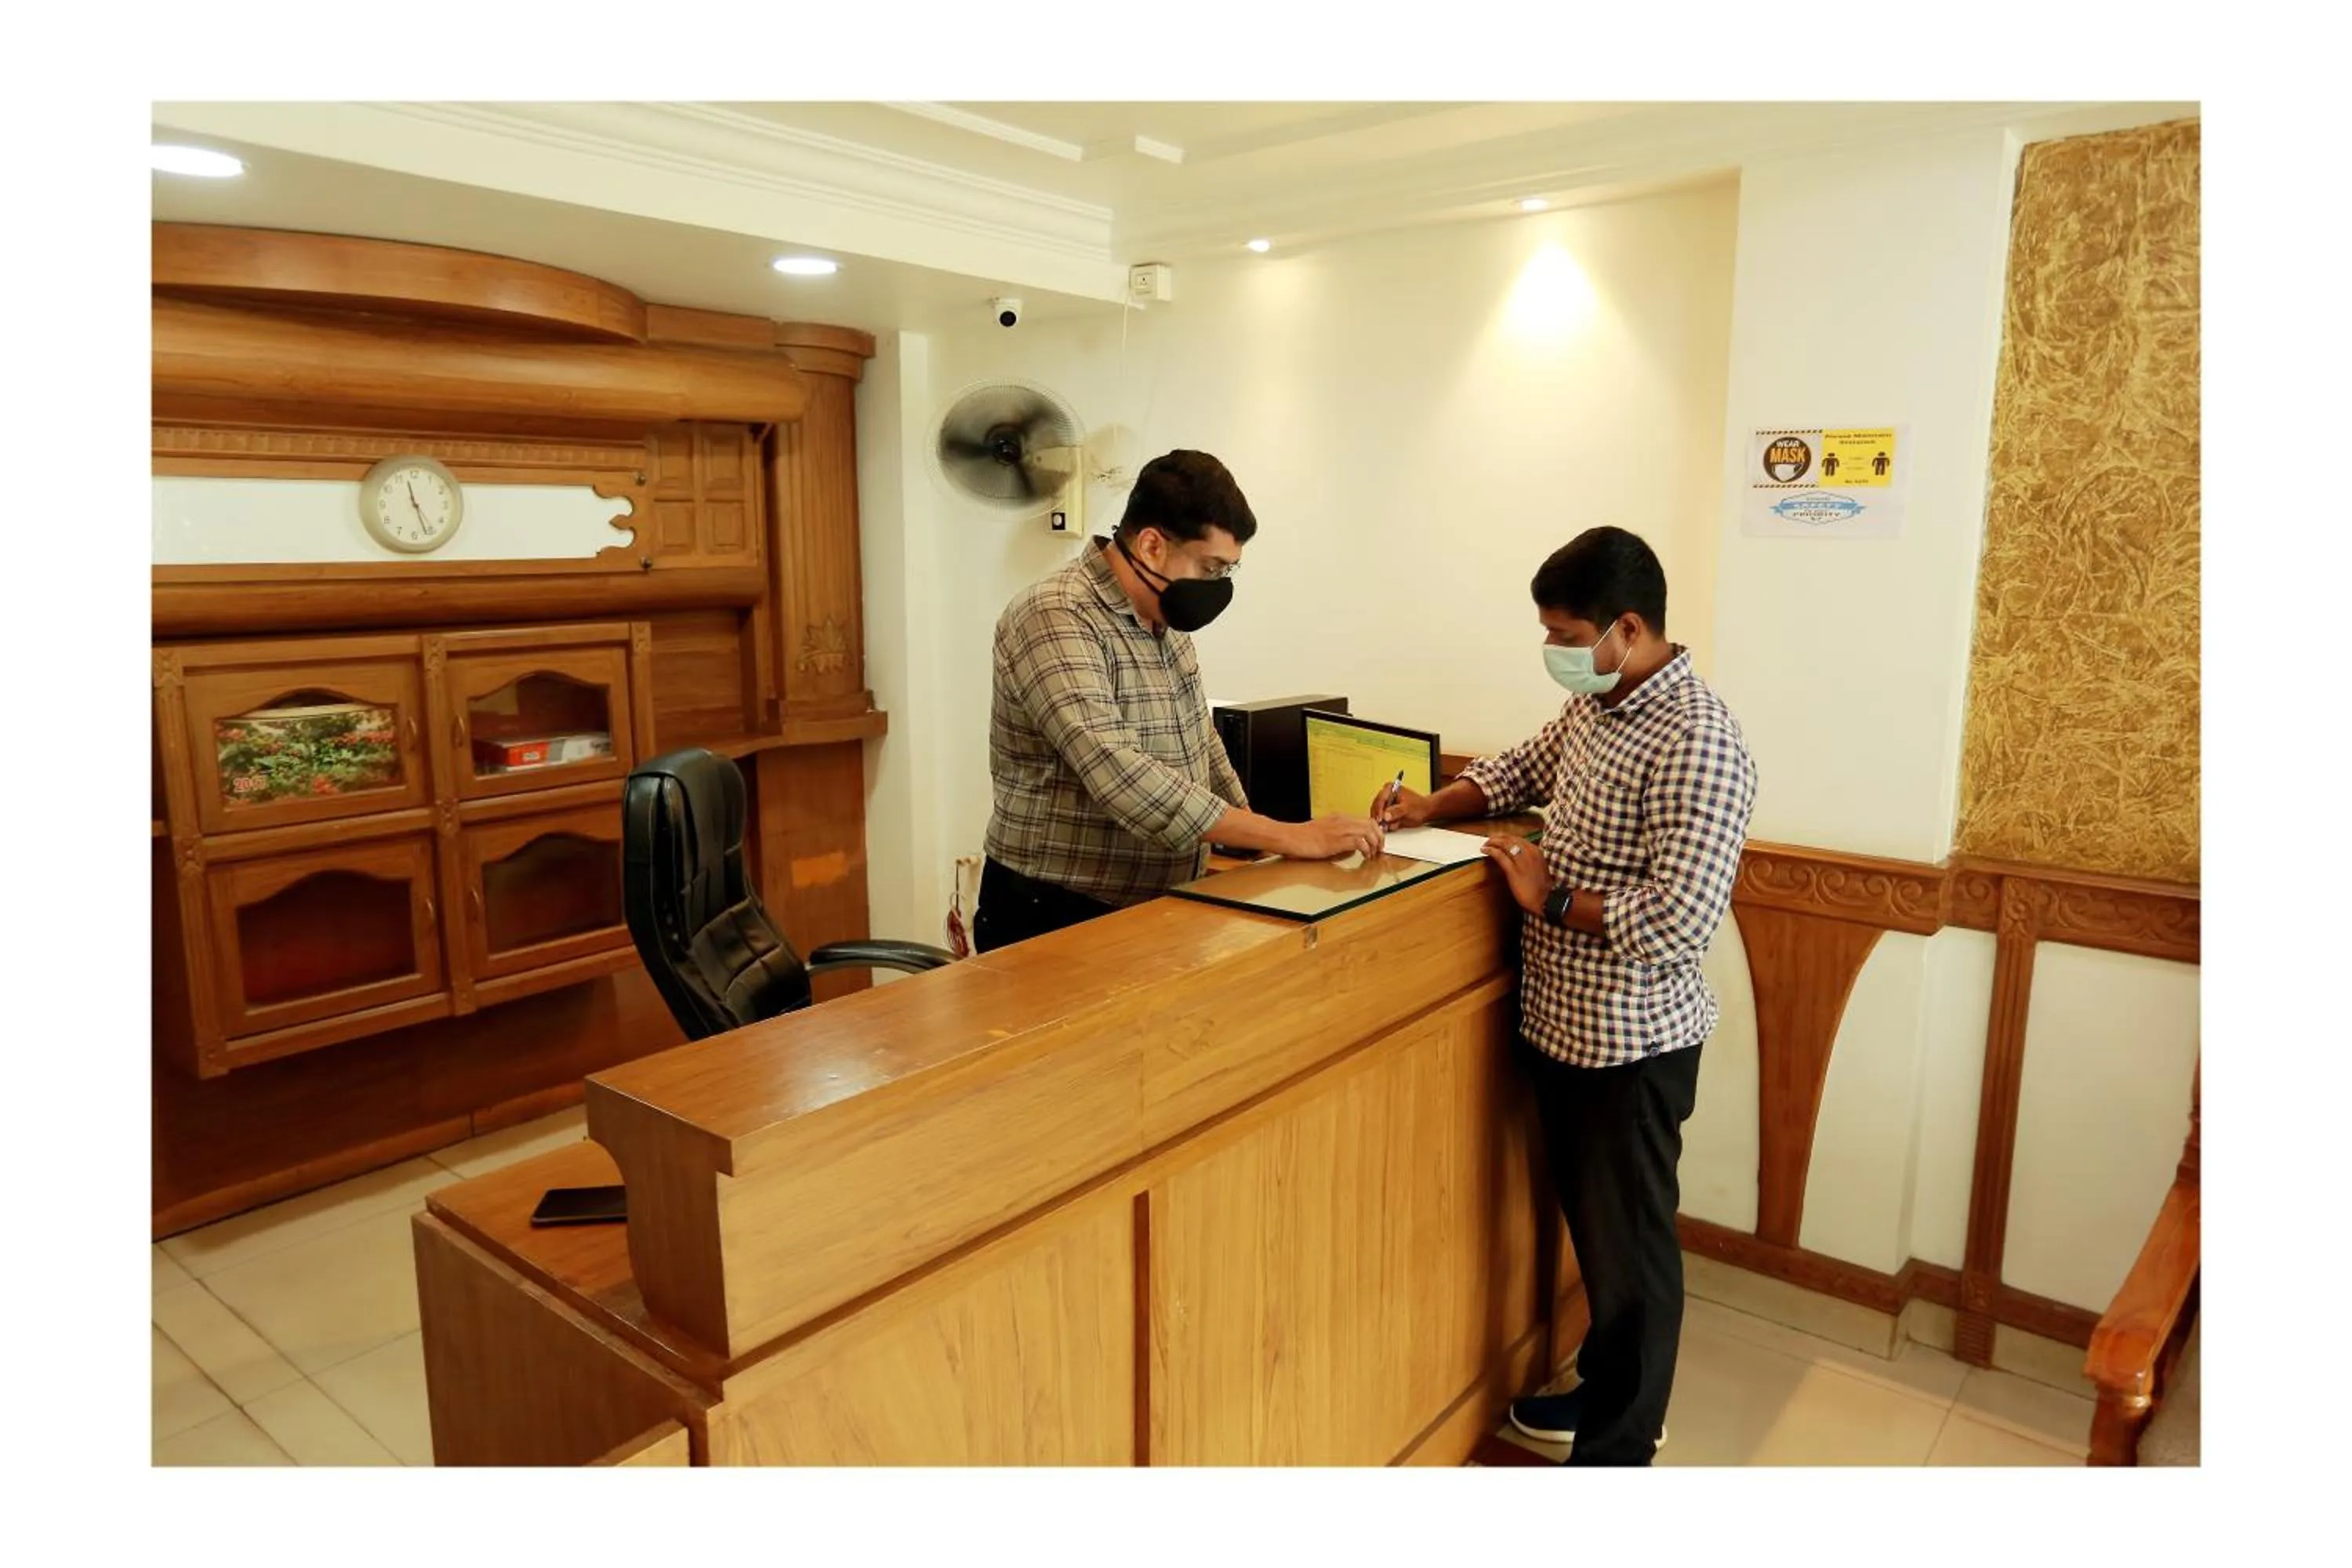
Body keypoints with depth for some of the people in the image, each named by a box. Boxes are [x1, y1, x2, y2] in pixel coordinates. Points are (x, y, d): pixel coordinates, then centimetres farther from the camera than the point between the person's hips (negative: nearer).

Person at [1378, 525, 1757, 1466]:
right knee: (1588, 1222, 23)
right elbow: (1526, 767, 22)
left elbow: (1680, 919, -30)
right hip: (1562, 1021, 9)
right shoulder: (1594, 704, 4)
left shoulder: (1695, 743, -25)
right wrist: (1433, 807, 7)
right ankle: (1607, 1388, 44)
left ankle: (1618, 1449, 26)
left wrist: (1550, 900, -18)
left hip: (1633, 1039, -9)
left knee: (1629, 1242, 8)